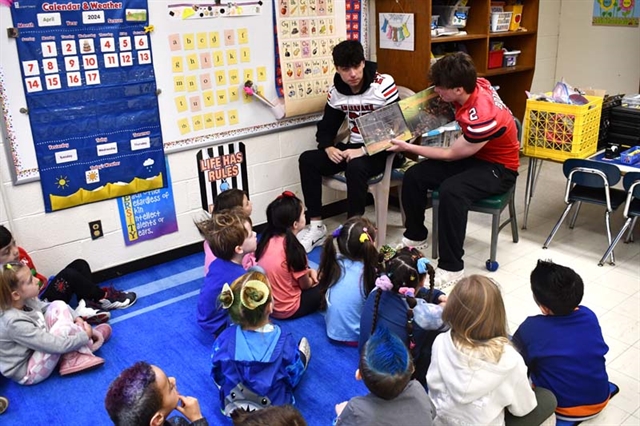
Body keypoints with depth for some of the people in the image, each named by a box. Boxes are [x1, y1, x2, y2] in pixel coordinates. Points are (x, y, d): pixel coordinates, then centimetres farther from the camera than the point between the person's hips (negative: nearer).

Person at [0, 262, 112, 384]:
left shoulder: (25, 301, -11)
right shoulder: (15, 322, -34)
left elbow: (46, 307, 10)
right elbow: (56, 345, -31)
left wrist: (76, 318, -3)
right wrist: (85, 336, -17)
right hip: (28, 373, -9)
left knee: (58, 306, -3)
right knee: (64, 326, -26)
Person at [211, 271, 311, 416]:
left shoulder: (225, 339, -26)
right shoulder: (284, 342, -30)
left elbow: (217, 377, -7)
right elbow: (294, 378, -12)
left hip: (231, 407, 2)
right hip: (274, 410, -2)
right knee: (303, 344, 17)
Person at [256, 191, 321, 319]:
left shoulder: (268, 240, -5)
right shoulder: (293, 248, -25)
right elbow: (305, 285, -9)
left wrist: (309, 271, 2)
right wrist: (313, 277, 11)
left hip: (265, 304, 7)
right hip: (286, 310, -7)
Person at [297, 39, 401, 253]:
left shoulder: (384, 85, -13)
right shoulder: (336, 91, 3)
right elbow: (326, 126, 9)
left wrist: (364, 151, -27)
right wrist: (328, 148, -15)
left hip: (381, 150, -6)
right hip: (354, 147, 6)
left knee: (355, 167, -38)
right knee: (308, 160, -14)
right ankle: (316, 227, -9)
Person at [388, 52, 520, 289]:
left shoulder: (483, 117, -34)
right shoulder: (473, 84, -13)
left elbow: (450, 155, -18)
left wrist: (408, 148, -12)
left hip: (498, 168, -8)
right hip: (473, 155, 8)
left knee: (451, 190, -37)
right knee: (414, 176, -7)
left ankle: (451, 268, -26)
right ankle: (415, 237, 15)